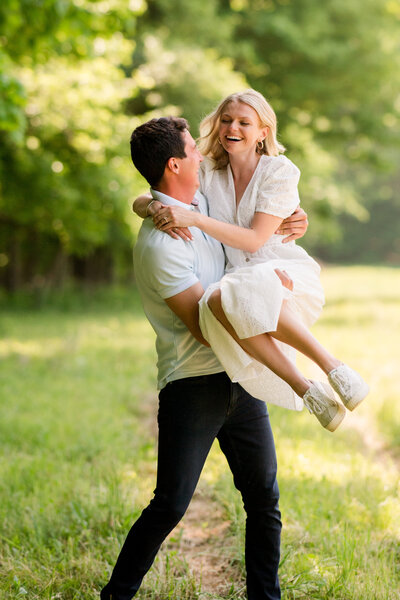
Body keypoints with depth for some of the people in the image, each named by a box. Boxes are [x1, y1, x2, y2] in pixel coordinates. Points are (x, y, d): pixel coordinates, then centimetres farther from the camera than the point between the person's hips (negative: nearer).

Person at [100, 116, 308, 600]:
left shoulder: (200, 203, 10)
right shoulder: (160, 242, -18)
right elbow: (206, 327, -19)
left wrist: (287, 227, 9)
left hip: (239, 377, 8)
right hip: (193, 383, -8)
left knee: (264, 497, 10)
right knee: (170, 505, -4)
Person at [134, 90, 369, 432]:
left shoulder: (280, 171, -2)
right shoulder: (208, 175, 11)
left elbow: (254, 239, -11)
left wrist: (194, 218, -21)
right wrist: (157, 209, -11)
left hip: (289, 277, -3)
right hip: (240, 278, 3)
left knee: (253, 290, -41)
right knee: (218, 301, -36)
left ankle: (332, 365, -32)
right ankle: (306, 390, -32)